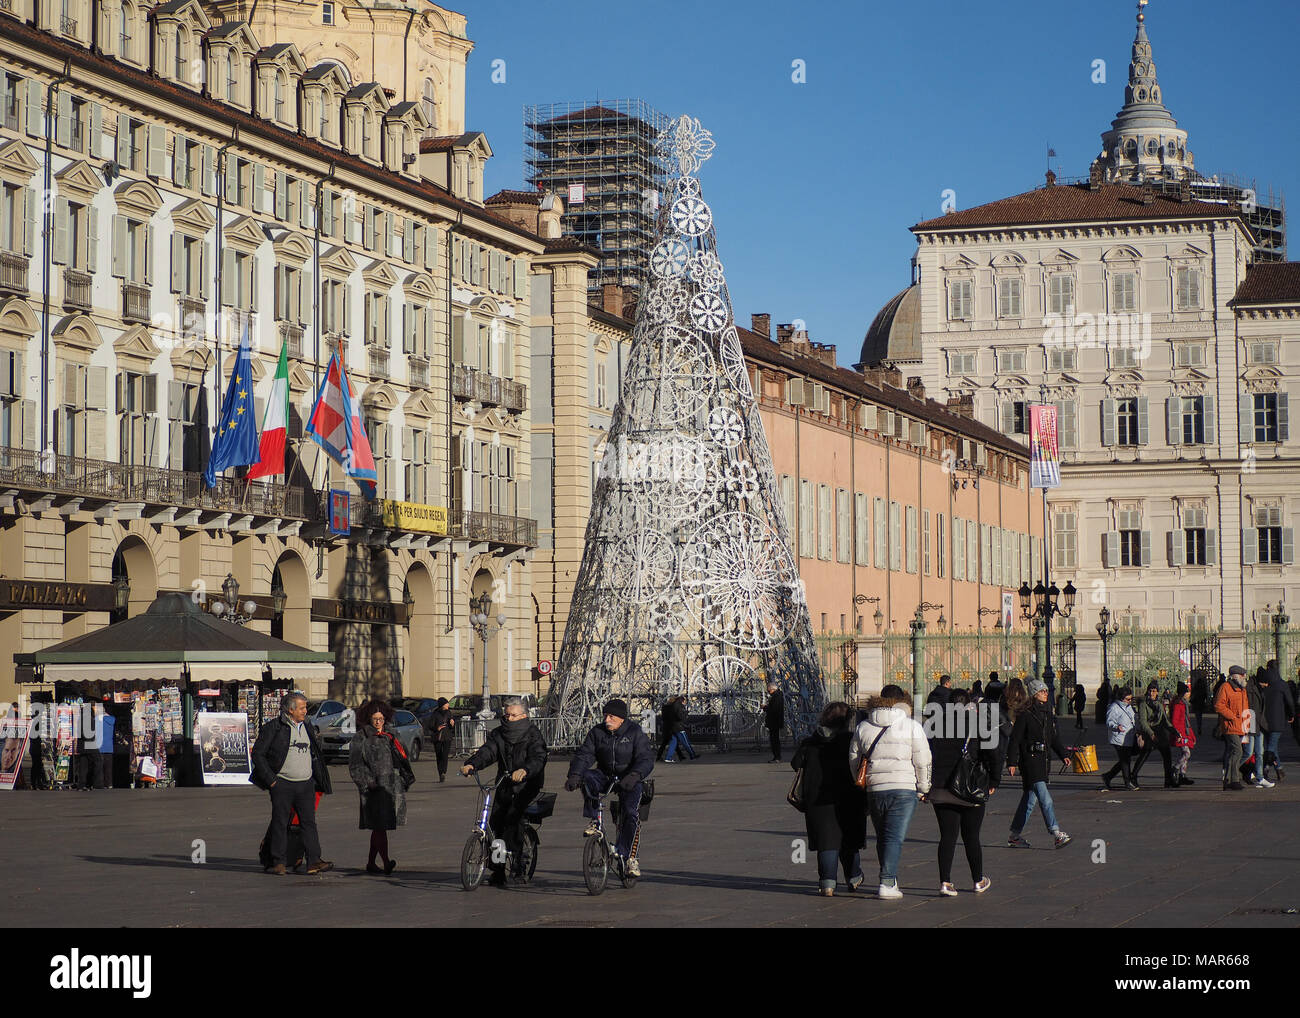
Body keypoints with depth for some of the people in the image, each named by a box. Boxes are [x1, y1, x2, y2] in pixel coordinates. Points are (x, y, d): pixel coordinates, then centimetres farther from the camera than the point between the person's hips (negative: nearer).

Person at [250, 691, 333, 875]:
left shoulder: (308, 729, 16)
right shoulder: (274, 728, -3)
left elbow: (315, 756, 25)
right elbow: (258, 754, -4)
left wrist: (320, 781, 16)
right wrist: (270, 779, -9)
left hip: (306, 784, 5)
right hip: (282, 784, -5)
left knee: (309, 821, -2)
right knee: (280, 823, 0)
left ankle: (314, 861, -5)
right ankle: (278, 862, 7)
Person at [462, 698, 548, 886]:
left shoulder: (533, 735, -4)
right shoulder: (498, 734, 10)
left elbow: (537, 758, -19)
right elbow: (487, 751, -5)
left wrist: (524, 770, -41)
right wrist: (471, 764, -26)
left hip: (527, 786, -4)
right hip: (504, 786, 5)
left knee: (513, 816, -26)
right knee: (495, 822, -5)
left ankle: (517, 860, -18)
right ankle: (497, 872, 5)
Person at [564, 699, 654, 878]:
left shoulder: (635, 732, -8)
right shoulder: (597, 733, 1)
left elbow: (646, 759, -17)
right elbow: (584, 755, -8)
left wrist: (634, 776, -37)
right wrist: (574, 775, -27)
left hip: (629, 780, -3)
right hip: (605, 776, 3)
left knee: (631, 813, -24)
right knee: (587, 777, -30)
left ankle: (629, 856, -12)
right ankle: (593, 821, -22)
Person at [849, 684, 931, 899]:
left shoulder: (863, 728, 9)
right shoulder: (911, 726, -1)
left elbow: (854, 761, 12)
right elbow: (923, 761, -2)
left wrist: (863, 785, 22)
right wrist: (923, 789, 8)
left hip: (874, 790, 3)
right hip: (904, 789, -3)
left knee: (882, 837, 16)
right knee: (895, 837, -4)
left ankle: (891, 881, 22)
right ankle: (887, 883, -13)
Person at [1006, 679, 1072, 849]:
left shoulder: (1048, 714, 14)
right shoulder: (1025, 715, -7)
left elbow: (1055, 738, 21)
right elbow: (1015, 739, -8)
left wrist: (1063, 755, 8)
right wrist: (1012, 762, -12)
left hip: (1043, 760, 8)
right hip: (1029, 760, -8)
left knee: (1030, 799, 11)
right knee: (1045, 798, -15)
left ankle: (1014, 836, 19)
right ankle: (1056, 834, -20)